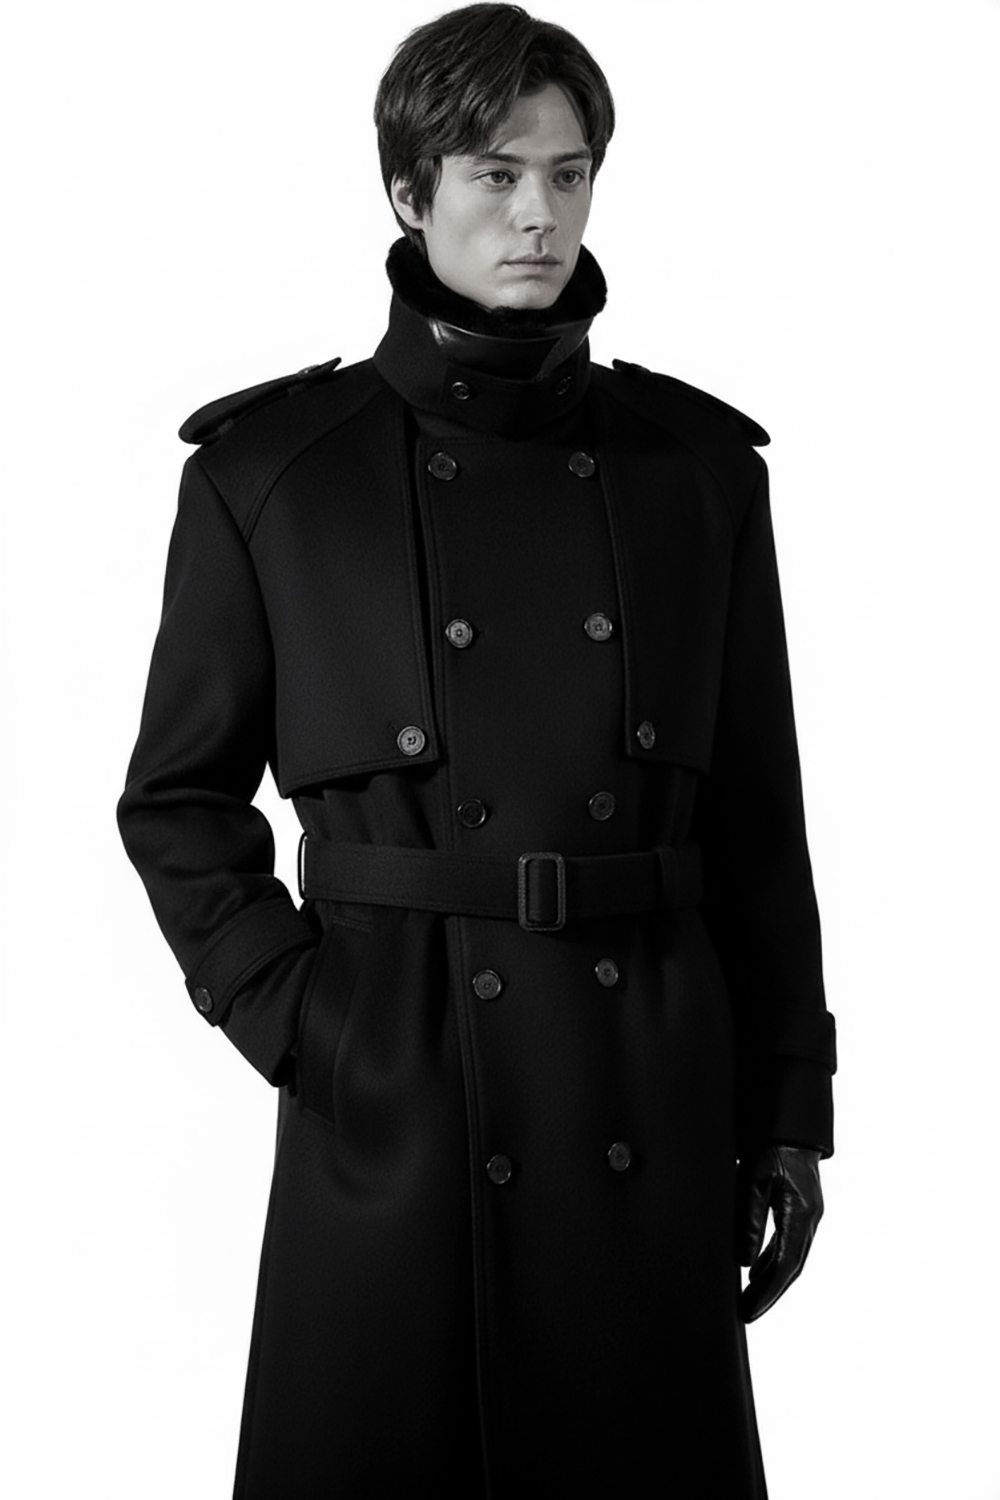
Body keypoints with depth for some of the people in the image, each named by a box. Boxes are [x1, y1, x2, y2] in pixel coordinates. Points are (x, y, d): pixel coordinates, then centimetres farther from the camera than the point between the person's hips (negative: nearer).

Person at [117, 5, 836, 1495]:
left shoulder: (697, 465, 4)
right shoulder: (272, 466, -1)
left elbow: (759, 816, 6)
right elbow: (179, 798, 5)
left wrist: (785, 1118, 5)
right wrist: (289, 1019, -7)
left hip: (649, 1107, 2)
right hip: (393, 1099, -2)